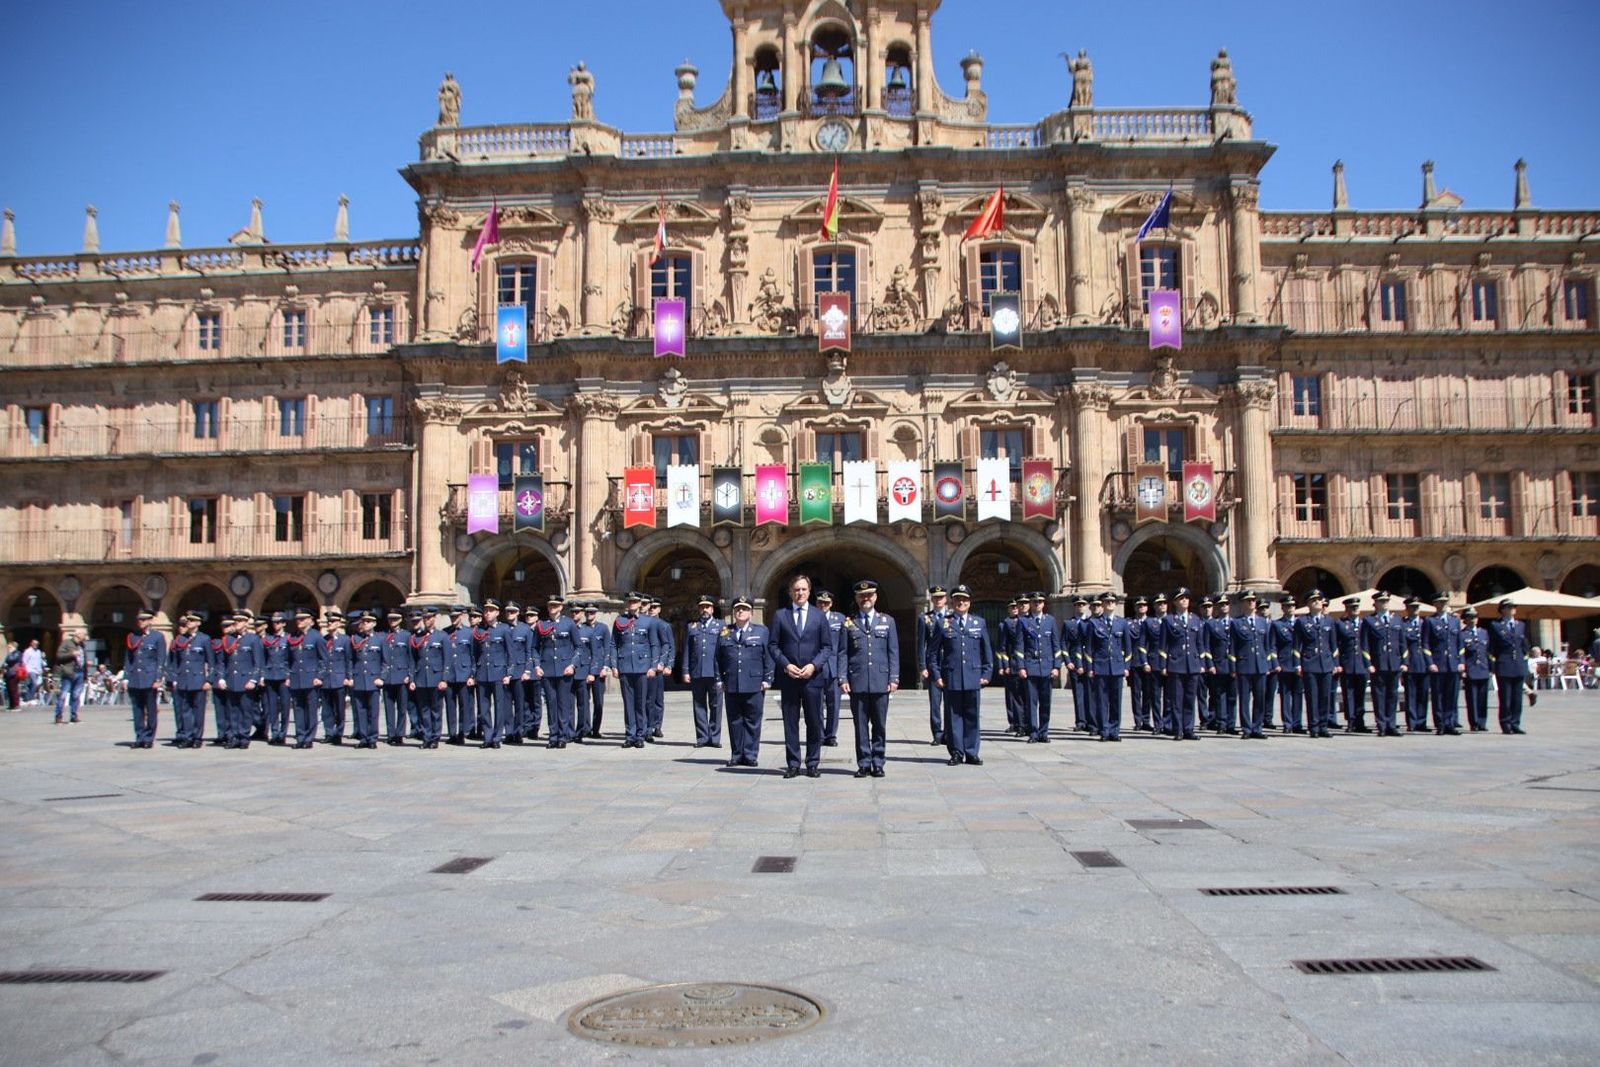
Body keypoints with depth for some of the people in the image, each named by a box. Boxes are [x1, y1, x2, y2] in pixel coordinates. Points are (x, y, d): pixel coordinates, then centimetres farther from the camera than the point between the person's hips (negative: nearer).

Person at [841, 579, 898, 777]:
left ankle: (878, 764, 11)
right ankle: (864, 764, 8)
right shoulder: (848, 624, 8)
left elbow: (893, 652, 8)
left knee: (880, 725, 3)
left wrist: (894, 678, -1)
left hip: (881, 682, 1)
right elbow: (843, 654, 6)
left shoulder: (887, 621, 10)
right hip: (857, 682, 0)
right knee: (860, 725, 2)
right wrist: (843, 679, -4)